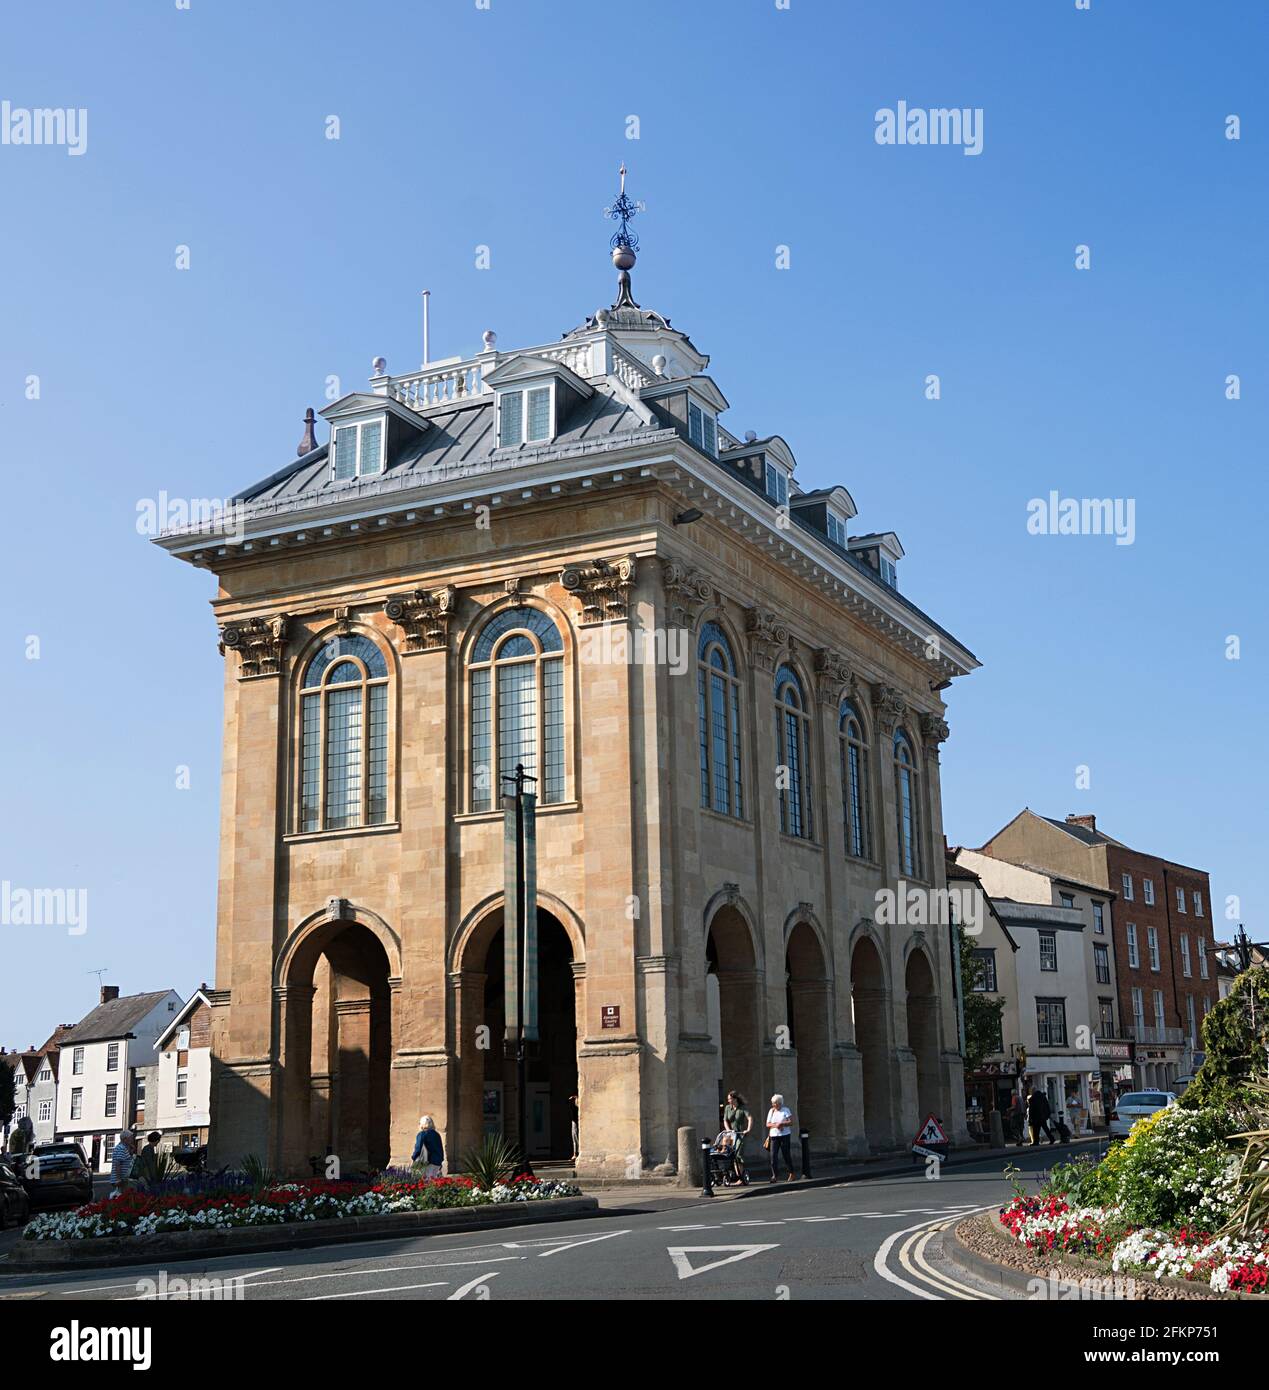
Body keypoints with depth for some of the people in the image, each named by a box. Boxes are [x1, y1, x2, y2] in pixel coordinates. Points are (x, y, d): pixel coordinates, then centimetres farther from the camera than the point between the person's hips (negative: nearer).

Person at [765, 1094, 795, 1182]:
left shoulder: (786, 1110, 0)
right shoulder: (771, 1111, 10)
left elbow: (791, 1122, -8)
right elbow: (768, 1124, 8)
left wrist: (781, 1124, -19)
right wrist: (775, 1125, -12)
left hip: (784, 1136, -3)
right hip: (773, 1136, 3)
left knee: (787, 1155, 2)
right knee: (773, 1156, -9)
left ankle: (791, 1174, 17)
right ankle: (775, 1175, -8)